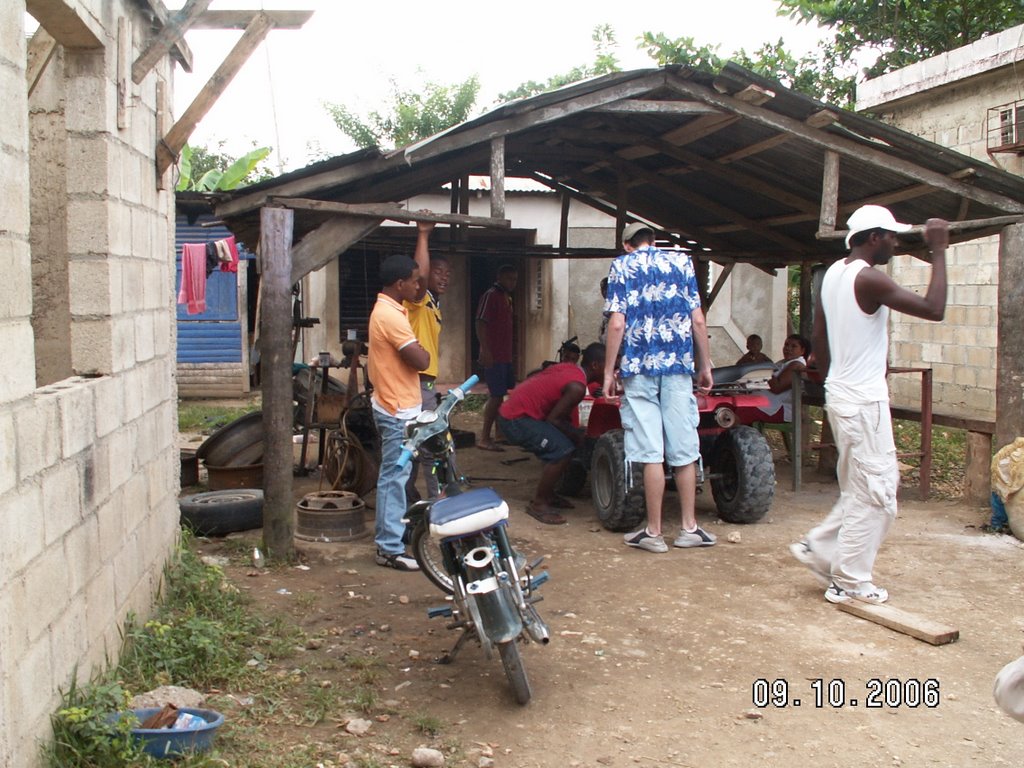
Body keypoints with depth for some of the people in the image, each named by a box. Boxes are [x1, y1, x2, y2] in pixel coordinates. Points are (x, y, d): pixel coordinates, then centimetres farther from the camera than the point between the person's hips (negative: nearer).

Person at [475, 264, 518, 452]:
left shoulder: (506, 298, 18)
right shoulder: (490, 295, -10)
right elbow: (480, 324, -17)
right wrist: (485, 350, -24)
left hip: (504, 356, 9)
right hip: (493, 356, -9)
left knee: (497, 396, 12)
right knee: (496, 396, -11)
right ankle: (484, 439, -7)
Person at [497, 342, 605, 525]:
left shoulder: (569, 368, 9)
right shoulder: (577, 386, -18)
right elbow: (553, 419, -17)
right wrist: (577, 435, 0)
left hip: (512, 409, 10)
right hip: (516, 420, -10)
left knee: (559, 445, 17)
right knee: (563, 450, -17)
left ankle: (547, 494, 25)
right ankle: (538, 504, -7)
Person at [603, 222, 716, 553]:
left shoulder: (621, 266, 5)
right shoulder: (682, 262, 11)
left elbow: (617, 324, -5)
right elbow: (698, 321, 6)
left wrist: (608, 372, 0)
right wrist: (705, 366, 14)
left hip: (639, 367, -2)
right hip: (679, 365, 2)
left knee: (651, 452, -1)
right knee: (684, 450, 8)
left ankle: (654, 532, 4)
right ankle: (689, 528, 14)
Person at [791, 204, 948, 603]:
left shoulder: (833, 274, 10)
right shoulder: (869, 279, -18)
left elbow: (818, 339, 15)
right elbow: (933, 309, -22)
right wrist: (938, 252, -16)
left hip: (840, 392, 9)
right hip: (863, 400, -9)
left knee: (862, 489, 19)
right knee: (873, 494, -1)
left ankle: (819, 547, 21)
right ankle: (849, 583, 6)